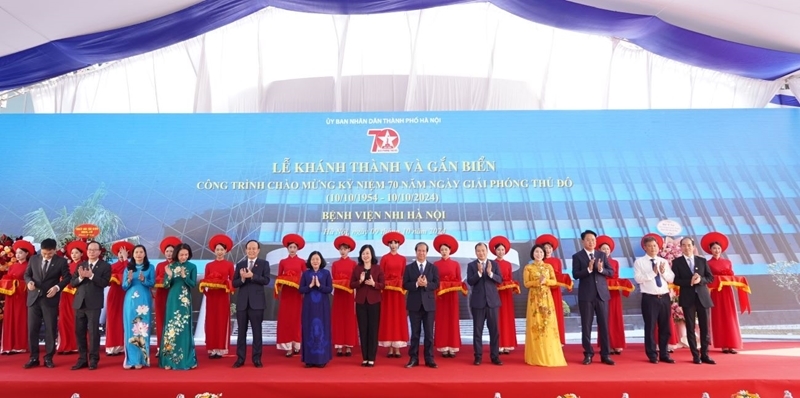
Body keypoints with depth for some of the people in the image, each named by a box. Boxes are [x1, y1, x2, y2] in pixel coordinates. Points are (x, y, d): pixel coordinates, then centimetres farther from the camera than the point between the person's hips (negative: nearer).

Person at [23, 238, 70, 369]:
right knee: (32, 329, 5)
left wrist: (57, 287, -16)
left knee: (50, 330, 3)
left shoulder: (61, 261, -3)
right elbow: (26, 274, 12)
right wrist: (29, 281, -10)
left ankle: (48, 358, 12)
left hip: (50, 299, -3)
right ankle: (34, 358, 15)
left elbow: (67, 278, 0)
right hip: (34, 298, 3)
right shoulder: (34, 259, 5)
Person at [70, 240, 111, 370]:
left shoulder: (105, 266, 0)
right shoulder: (80, 265, 14)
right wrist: (80, 277, -12)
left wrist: (91, 275, -20)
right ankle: (82, 359, 19)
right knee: (79, 332, 9)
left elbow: (105, 283, -13)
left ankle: (93, 360, 6)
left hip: (94, 304, -5)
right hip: (80, 303, 5)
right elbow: (72, 283, 7)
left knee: (93, 331, -2)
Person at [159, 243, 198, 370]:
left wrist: (184, 276, -20)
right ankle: (169, 360, 8)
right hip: (173, 300, 1)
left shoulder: (192, 267, 0)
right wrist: (169, 276, -17)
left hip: (185, 300, -1)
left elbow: (193, 284, -5)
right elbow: (166, 285, 2)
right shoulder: (171, 266, 3)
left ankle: (187, 359, 10)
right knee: (171, 328, 1)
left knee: (185, 328, 2)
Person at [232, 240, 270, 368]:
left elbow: (266, 280, -12)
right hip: (242, 302, 3)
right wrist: (242, 278, -15)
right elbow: (234, 283, 4)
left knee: (257, 331, 4)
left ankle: (257, 359, 12)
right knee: (241, 331, 8)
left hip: (257, 302, -3)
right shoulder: (240, 265, 10)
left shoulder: (264, 263, 1)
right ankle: (240, 358, 16)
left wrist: (252, 276, -21)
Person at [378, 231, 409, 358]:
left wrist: (403, 287, -3)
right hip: (387, 290, -2)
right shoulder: (384, 258, 0)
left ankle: (397, 348, 7)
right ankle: (390, 348, 5)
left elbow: (404, 275, 9)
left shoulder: (403, 259, 8)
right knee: (388, 317, 0)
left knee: (399, 317, 2)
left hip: (399, 290, 2)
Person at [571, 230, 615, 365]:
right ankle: (588, 354, 13)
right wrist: (588, 269, -22)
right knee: (586, 325, 3)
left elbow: (611, 272, 5)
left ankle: (605, 355, 14)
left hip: (602, 294, 3)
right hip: (586, 295, -2)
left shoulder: (602, 255, 9)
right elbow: (575, 275, -9)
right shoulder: (577, 256, -1)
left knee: (604, 325, 6)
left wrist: (601, 269, -14)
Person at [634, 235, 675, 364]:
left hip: (665, 297, 5)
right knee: (650, 327, 2)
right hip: (649, 298, -5)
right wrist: (653, 272, -19)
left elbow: (671, 279, 6)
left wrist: (663, 272, -12)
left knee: (665, 328, 11)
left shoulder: (664, 261, 12)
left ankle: (664, 354, 23)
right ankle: (653, 355, 13)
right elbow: (638, 279, -13)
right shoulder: (639, 261, -2)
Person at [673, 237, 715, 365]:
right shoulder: (677, 262, 2)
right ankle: (695, 356, 9)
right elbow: (676, 280, -5)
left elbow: (710, 278, 5)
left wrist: (700, 279, -15)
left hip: (703, 297, 2)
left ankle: (705, 355, 13)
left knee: (705, 327, 4)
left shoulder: (702, 260, 9)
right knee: (690, 328, 2)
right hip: (687, 298, -2)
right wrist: (690, 282, -20)